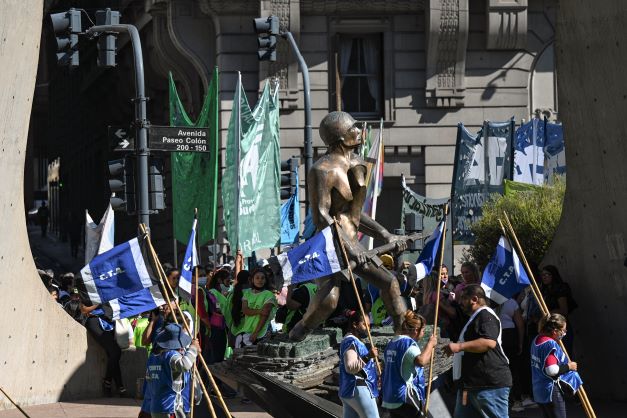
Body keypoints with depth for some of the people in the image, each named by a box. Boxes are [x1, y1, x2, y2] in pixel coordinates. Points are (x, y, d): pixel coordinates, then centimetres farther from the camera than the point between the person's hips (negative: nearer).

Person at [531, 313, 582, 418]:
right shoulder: (551, 344, -20)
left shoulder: (537, 340, 9)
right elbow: (552, 370, -27)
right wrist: (568, 366, -12)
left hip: (539, 391, 9)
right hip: (551, 391, -9)